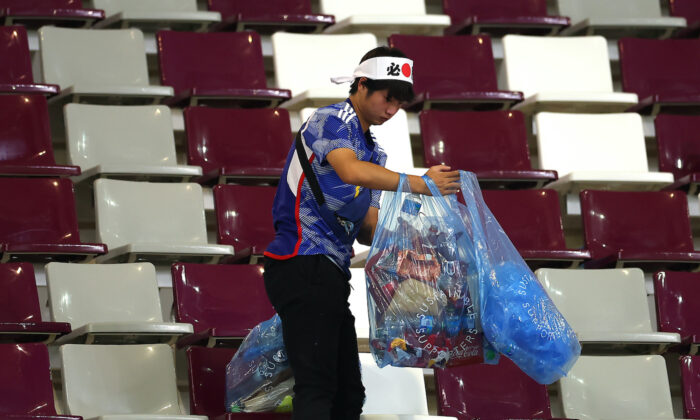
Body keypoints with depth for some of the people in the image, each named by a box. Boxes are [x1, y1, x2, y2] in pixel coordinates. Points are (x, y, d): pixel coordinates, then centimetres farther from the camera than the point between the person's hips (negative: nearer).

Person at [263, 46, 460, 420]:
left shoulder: (374, 153, 23)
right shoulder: (331, 120, -5)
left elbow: (367, 229, 17)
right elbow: (352, 171, -27)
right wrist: (419, 184, -31)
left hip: (330, 274, 10)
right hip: (304, 266, -10)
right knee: (317, 388, -18)